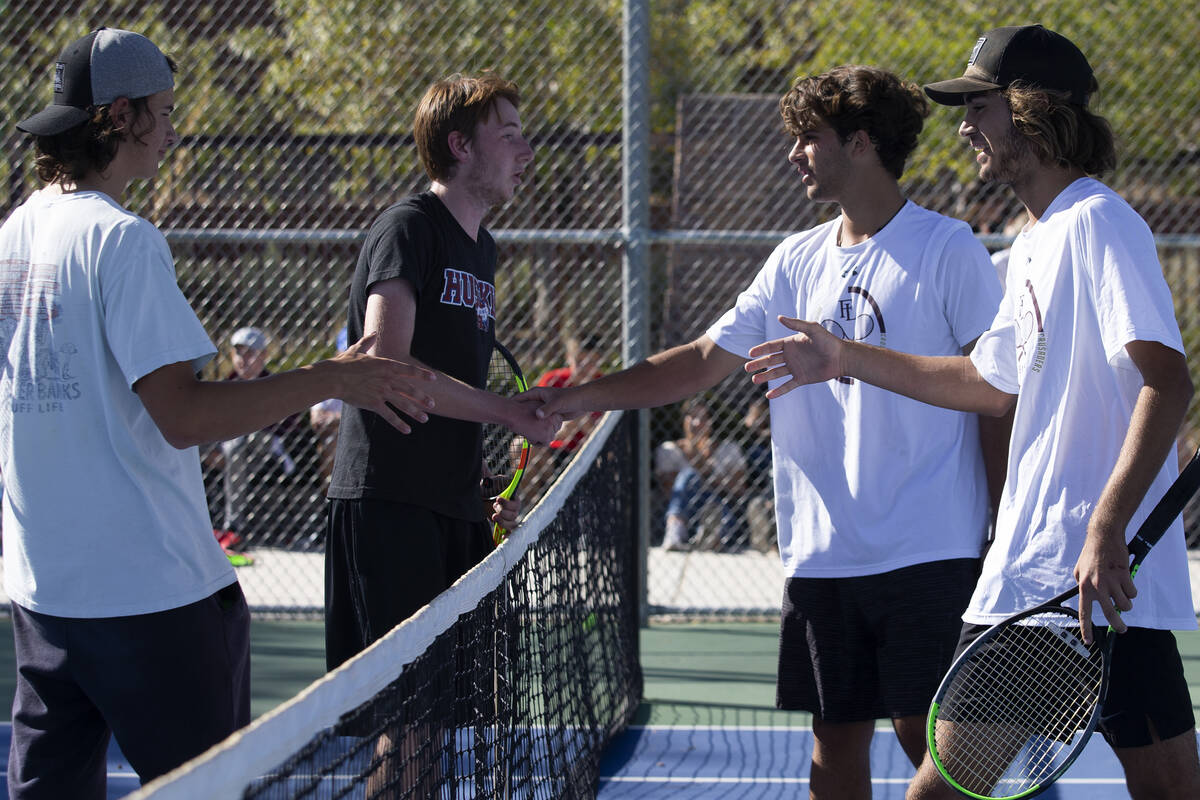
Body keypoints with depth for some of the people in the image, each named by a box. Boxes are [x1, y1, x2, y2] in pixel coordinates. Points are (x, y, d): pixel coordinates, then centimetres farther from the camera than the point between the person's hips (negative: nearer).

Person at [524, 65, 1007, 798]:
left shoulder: (948, 249, -4)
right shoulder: (797, 262, 13)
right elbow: (704, 360, 14)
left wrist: (1005, 531, -9)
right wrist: (584, 397, 5)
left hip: (929, 549, -5)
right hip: (823, 555, 6)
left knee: (929, 737, -6)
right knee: (837, 739, 7)